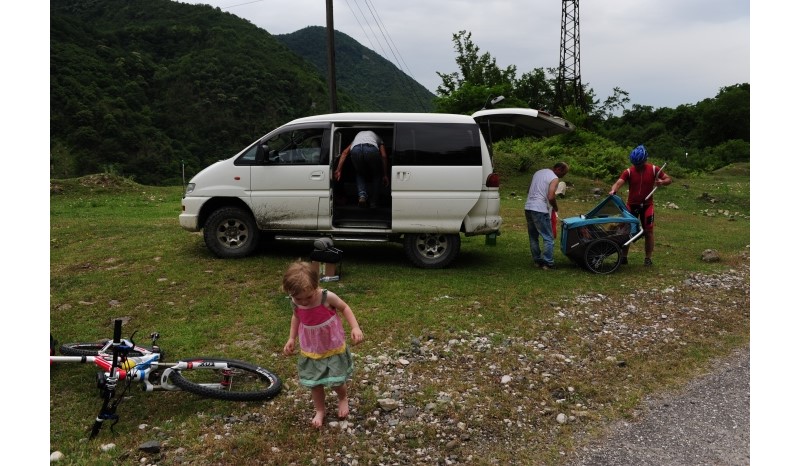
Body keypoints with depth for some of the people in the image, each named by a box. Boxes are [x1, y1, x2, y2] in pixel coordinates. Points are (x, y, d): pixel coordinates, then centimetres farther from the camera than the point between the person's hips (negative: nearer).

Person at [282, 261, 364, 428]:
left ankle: (343, 399, 41)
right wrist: (291, 338, 3)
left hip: (334, 349, -3)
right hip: (310, 352, 3)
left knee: (336, 382, 7)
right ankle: (319, 411, 36)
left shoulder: (327, 297, -27)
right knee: (315, 384, 11)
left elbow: (344, 308, -9)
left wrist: (355, 327, -21)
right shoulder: (295, 303, -15)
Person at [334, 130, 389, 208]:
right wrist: (385, 175, 27)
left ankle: (362, 195, 3)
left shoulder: (357, 135, 44)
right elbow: (384, 156, 24)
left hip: (355, 150, 2)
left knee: (360, 174, 28)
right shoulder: (377, 138, 41)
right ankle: (373, 204, 17)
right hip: (372, 149, -2)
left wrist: (338, 170, 21)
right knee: (376, 176, 23)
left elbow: (345, 152, 28)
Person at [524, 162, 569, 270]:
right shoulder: (554, 178, -8)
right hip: (540, 210, -8)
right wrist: (556, 208, -2)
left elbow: (529, 190, 22)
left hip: (528, 208, 8)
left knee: (533, 237, 15)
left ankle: (537, 260, 21)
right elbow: (551, 197, -18)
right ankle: (548, 263, 1)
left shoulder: (538, 172, 17)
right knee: (548, 238, 0)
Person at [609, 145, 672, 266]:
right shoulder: (629, 172, -10)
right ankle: (623, 257, 10)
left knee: (649, 231, 0)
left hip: (647, 205, 0)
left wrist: (662, 182, -22)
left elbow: (669, 179, 2)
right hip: (632, 205, 0)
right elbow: (618, 183, -23)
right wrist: (613, 190, -46)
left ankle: (648, 258, 11)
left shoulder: (654, 170, -6)